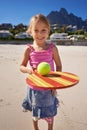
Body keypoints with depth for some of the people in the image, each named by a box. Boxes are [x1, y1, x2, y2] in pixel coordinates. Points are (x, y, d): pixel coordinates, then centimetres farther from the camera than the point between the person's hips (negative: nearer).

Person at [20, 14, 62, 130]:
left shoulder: (52, 48, -9)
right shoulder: (29, 49, -8)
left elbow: (59, 65, -1)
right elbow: (21, 66, 0)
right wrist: (27, 69, -22)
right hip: (34, 86, 1)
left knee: (49, 112, 17)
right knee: (35, 112, 22)